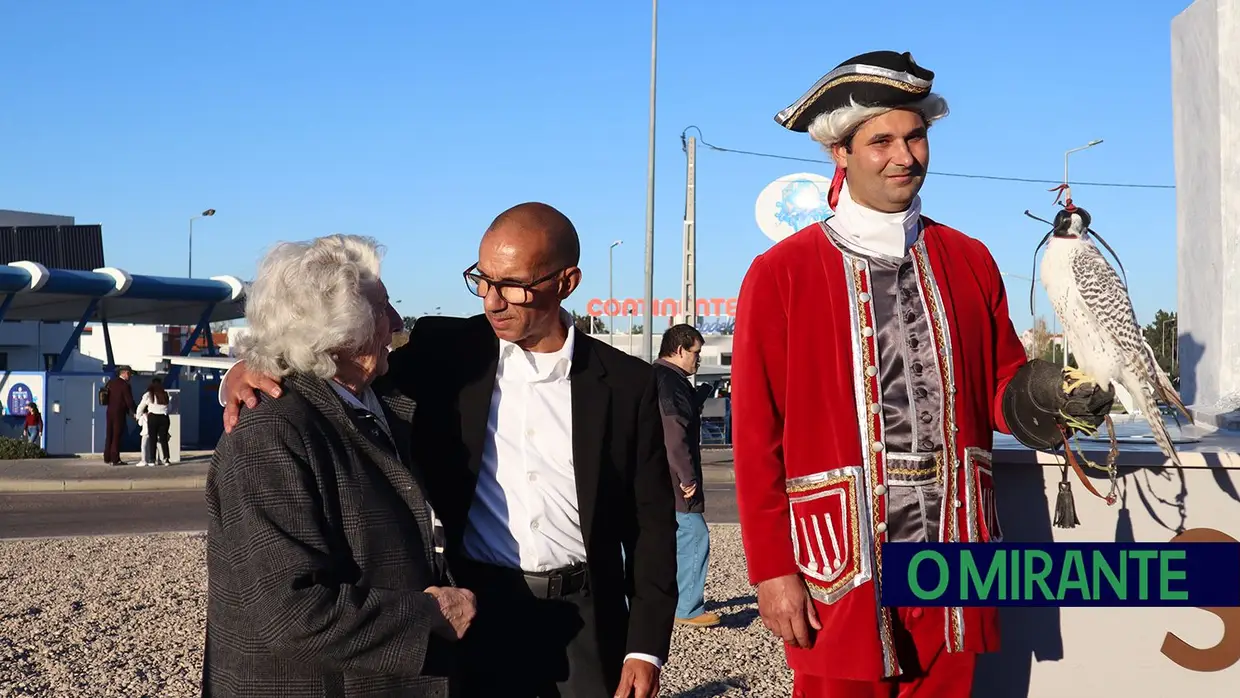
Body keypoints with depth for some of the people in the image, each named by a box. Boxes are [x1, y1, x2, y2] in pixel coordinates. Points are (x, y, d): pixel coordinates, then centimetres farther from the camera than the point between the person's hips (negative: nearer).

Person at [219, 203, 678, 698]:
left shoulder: (627, 383, 0)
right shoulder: (443, 350, 0)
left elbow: (651, 522, 2)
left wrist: (646, 647, -3)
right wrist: (248, 373, -14)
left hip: (586, 625, 0)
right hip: (473, 615, 0)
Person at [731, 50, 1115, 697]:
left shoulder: (969, 261, 9)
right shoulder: (779, 274, -4)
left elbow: (999, 389, 14)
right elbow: (755, 436, -5)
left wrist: (1042, 393, -10)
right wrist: (772, 570, -8)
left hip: (952, 560, 4)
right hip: (840, 571, -3)